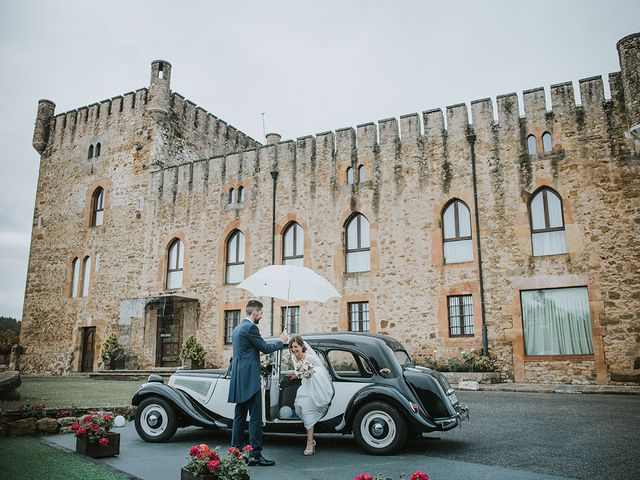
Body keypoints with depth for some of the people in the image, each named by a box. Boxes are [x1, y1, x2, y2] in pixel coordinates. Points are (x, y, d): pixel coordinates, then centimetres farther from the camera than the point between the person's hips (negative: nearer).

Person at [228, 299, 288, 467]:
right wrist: (281, 341, 5)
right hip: (249, 378, -10)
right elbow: (265, 348, -10)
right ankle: (255, 454, -5)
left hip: (239, 378, 10)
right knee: (255, 417, -6)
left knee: (239, 416, 12)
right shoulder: (250, 327, -13)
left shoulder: (237, 328, 17)